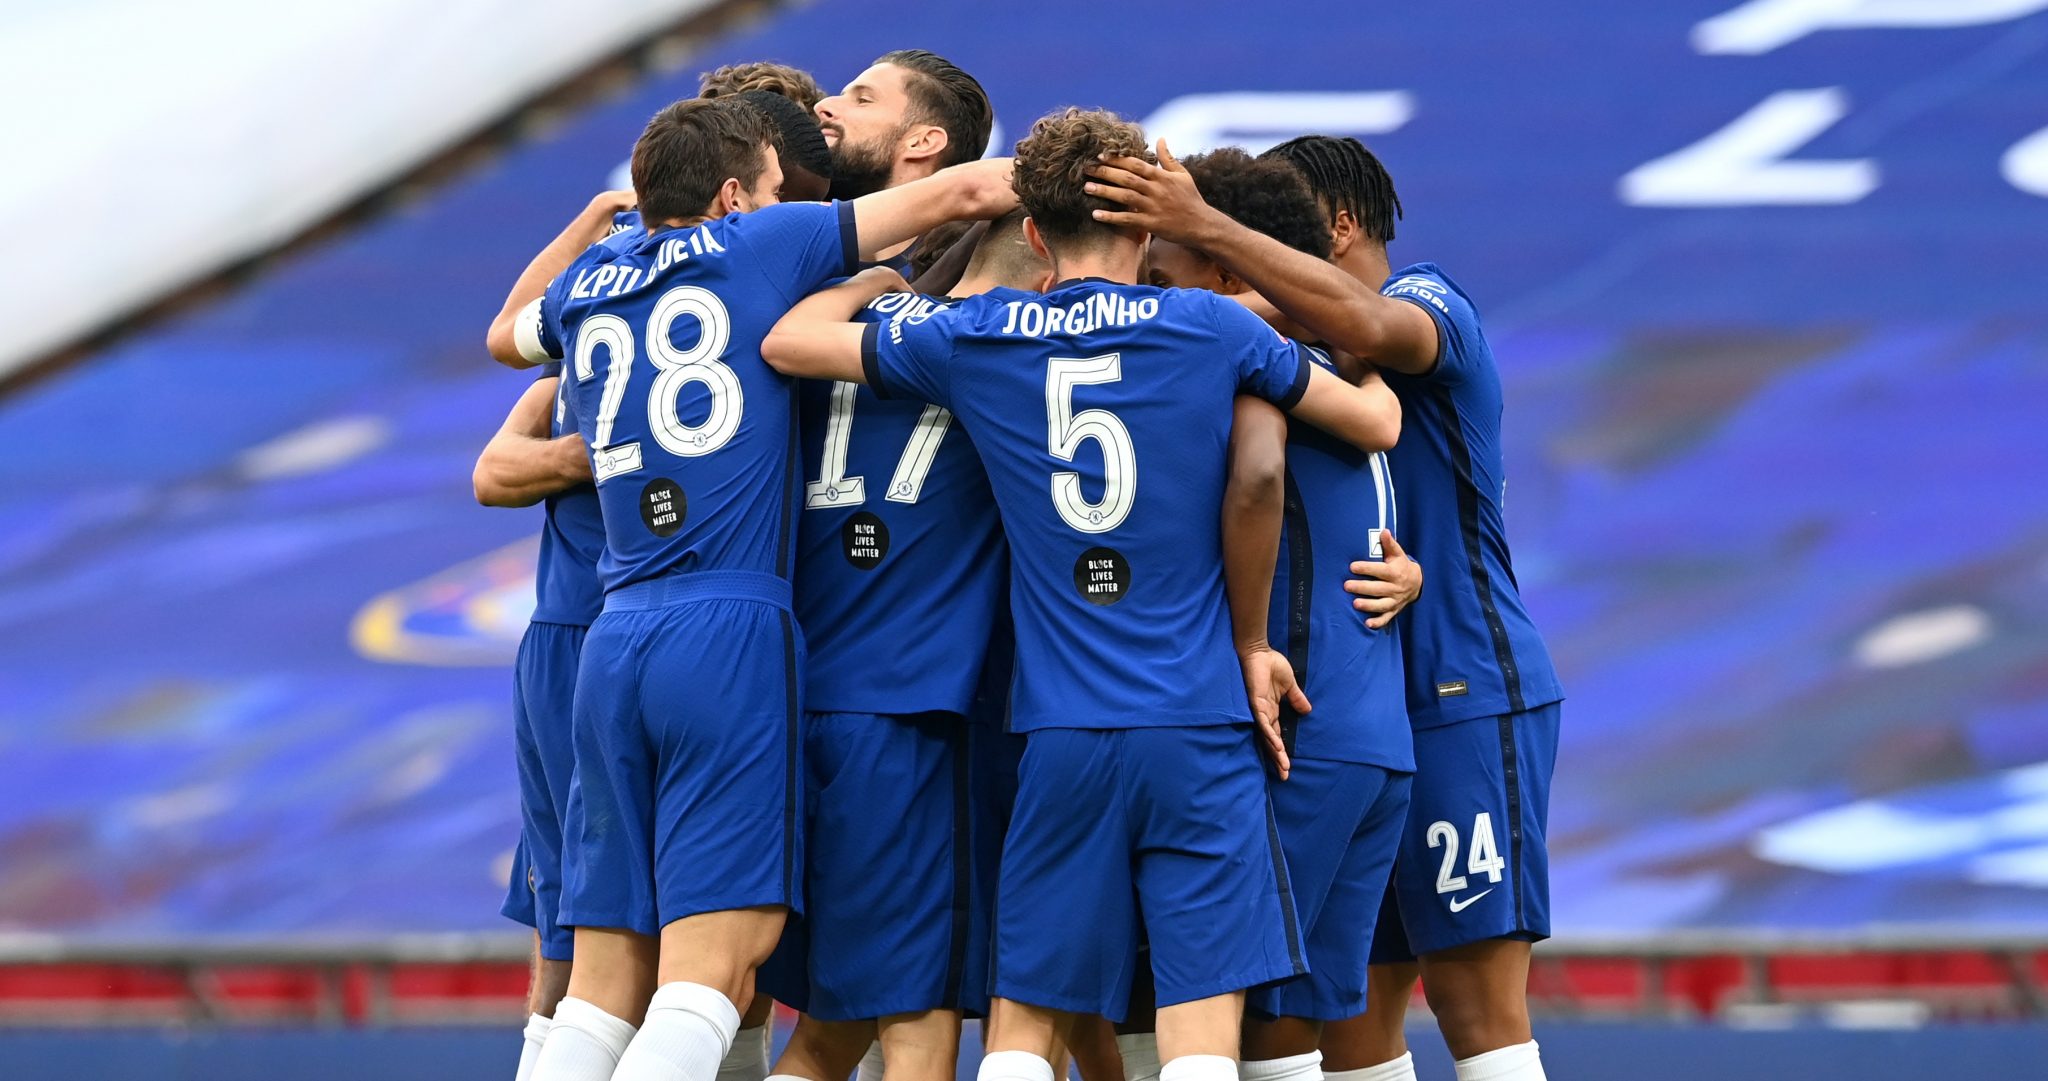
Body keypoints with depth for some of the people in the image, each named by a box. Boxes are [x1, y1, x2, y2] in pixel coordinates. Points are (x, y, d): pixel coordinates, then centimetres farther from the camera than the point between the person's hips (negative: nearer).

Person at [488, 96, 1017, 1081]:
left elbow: (509, 333, 43)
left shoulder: (589, 281, 18)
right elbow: (961, 193, 9)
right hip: (733, 631, -6)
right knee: (711, 970, -11)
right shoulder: (760, 245, 5)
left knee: (605, 979, 5)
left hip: (614, 640, 6)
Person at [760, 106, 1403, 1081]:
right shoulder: (1214, 331, 0)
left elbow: (788, 342, 15)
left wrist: (885, 275, 32)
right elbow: (1377, 423, 11)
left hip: (1060, 738, 1)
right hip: (1201, 727, -1)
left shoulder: (973, 339, 3)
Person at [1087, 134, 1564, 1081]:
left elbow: (1367, 323, -31)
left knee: (1478, 1004, -11)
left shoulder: (1431, 303, -7)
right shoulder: (1298, 351, 19)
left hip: (1466, 696, -8)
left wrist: (1204, 227, -35)